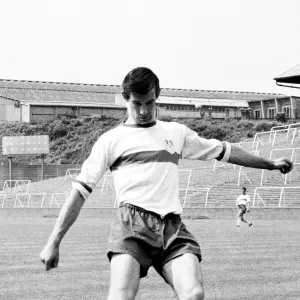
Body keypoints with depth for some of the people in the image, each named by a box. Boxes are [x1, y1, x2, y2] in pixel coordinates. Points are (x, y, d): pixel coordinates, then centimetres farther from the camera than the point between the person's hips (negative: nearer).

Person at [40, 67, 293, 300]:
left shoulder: (176, 132, 23)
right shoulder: (111, 140, 12)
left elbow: (224, 151, 33)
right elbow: (80, 191, 8)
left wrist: (270, 164, 36)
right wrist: (54, 242, 2)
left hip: (173, 227, 3)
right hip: (133, 224, -3)